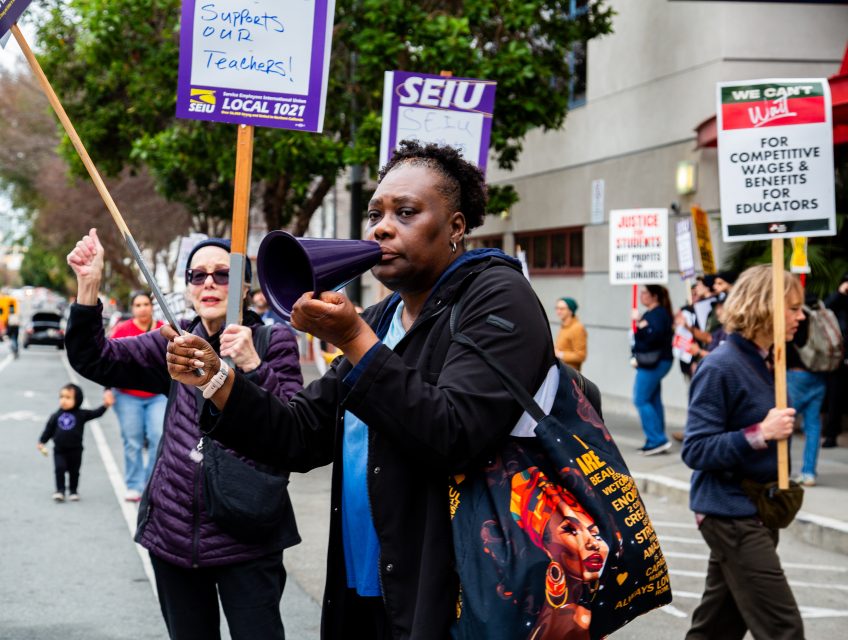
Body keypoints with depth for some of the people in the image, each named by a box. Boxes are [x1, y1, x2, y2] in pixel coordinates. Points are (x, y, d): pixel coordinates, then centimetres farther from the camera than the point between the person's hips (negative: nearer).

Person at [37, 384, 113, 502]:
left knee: (74, 472, 8)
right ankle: (60, 491, 1)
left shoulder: (81, 414, -3)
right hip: (59, 451, 0)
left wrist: (105, 405, -21)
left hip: (75, 451, 0)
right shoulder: (56, 416, 1)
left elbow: (96, 413, -6)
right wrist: (41, 442, 4)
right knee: (59, 469, -9)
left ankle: (73, 491, 22)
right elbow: (49, 430, 7)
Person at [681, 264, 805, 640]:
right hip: (731, 513, -8)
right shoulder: (721, 367, -17)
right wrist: (759, 434, -27)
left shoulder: (766, 362, 8)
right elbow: (695, 450, -19)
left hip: (758, 509, 8)